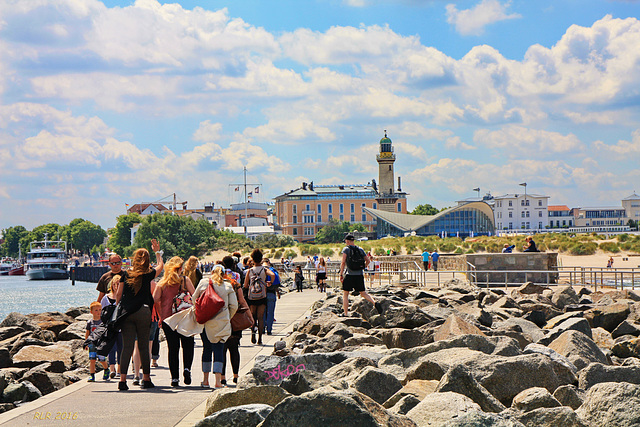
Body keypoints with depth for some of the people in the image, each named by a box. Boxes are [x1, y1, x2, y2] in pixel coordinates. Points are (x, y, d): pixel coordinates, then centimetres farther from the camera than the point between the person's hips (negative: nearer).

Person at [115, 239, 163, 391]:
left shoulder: (126, 274, 4)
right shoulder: (148, 275, 0)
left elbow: (118, 295, 8)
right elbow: (161, 266, 20)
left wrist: (119, 309, 20)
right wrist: (157, 251, 33)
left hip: (126, 312, 2)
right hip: (143, 312, -1)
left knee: (127, 346, 0)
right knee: (144, 346, 6)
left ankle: (122, 380, -9)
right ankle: (146, 379, 13)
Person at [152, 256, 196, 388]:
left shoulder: (162, 283, 5)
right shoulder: (185, 280, 1)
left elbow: (155, 299, -3)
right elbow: (195, 296, -4)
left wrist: (161, 315, 6)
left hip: (167, 318, 2)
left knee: (172, 348, 6)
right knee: (188, 345, 11)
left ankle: (175, 378, 3)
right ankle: (187, 368, -10)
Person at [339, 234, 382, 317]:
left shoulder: (346, 249, -4)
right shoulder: (360, 249, 10)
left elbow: (343, 262, -13)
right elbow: (367, 260, 11)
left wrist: (341, 274, -7)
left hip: (349, 274, -4)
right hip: (360, 275, 4)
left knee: (345, 294, 7)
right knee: (363, 293, 12)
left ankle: (345, 313, 7)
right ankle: (375, 303, -12)